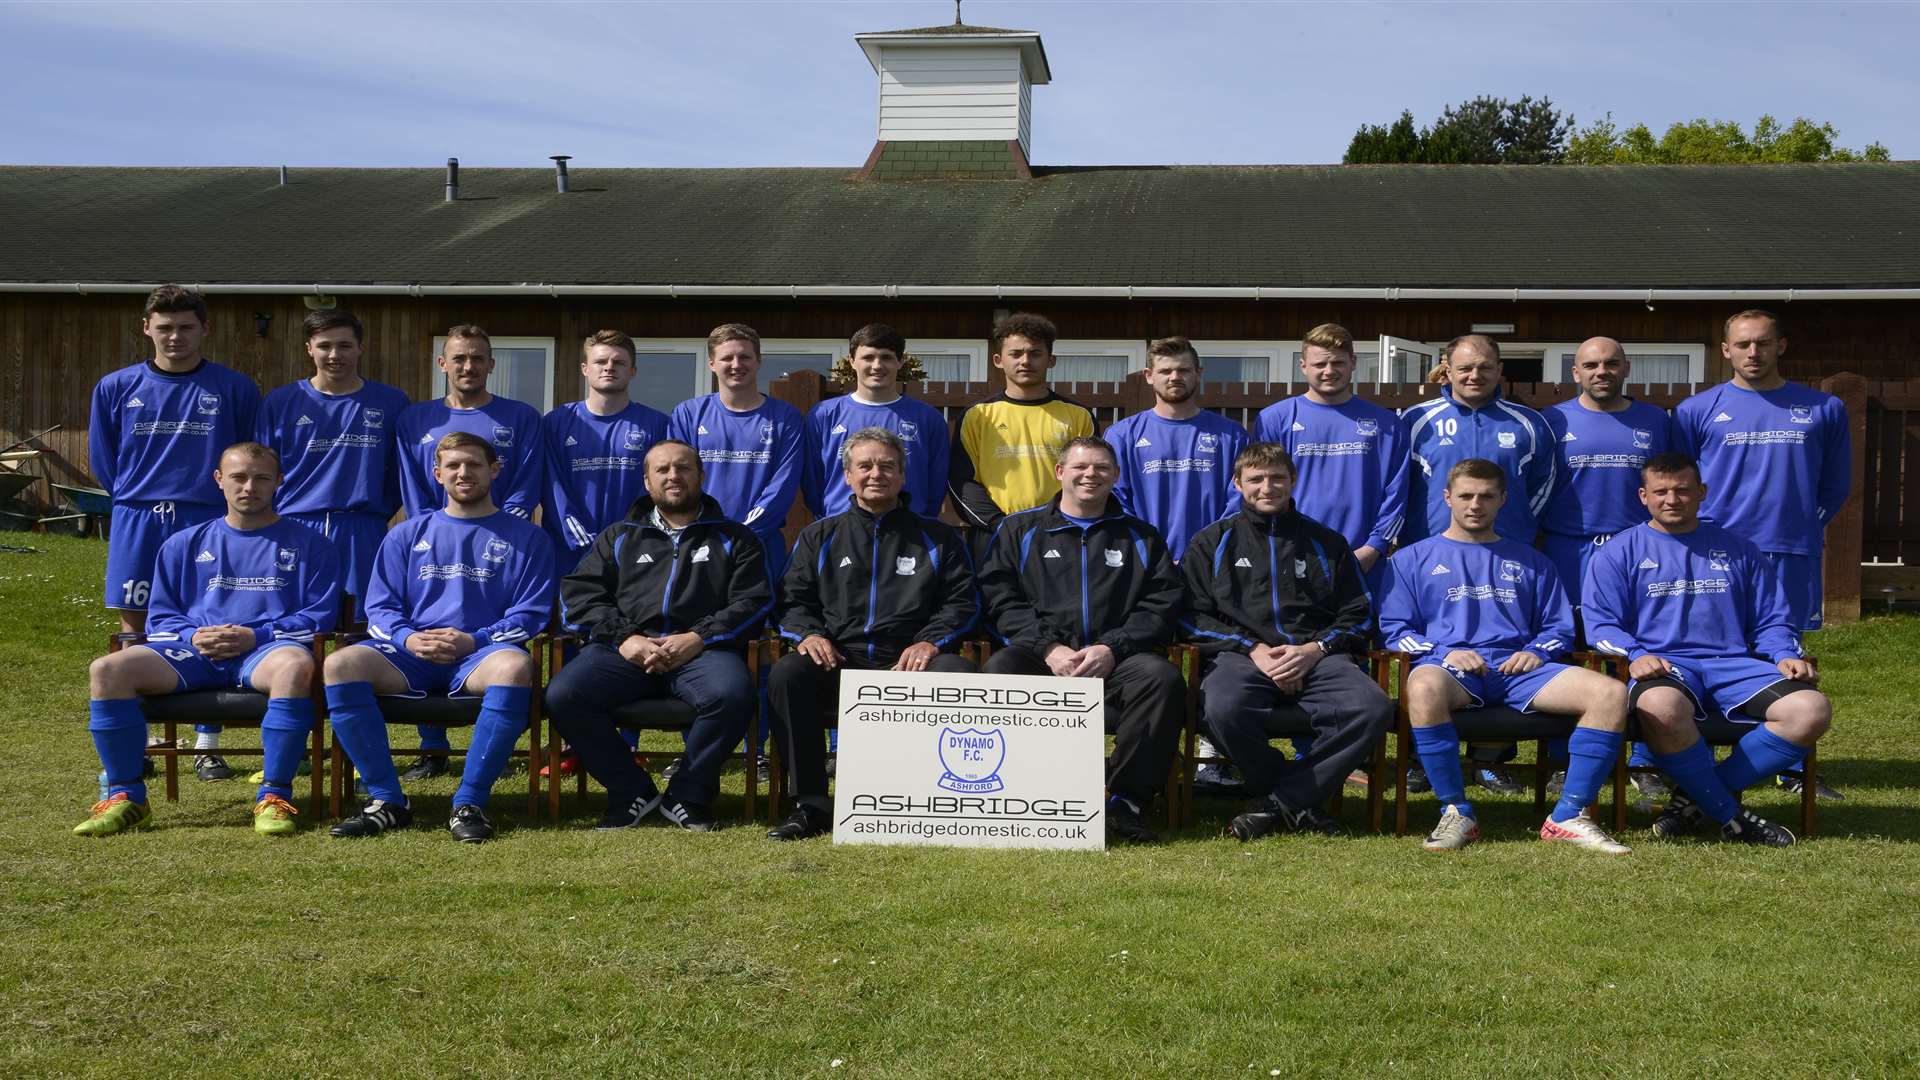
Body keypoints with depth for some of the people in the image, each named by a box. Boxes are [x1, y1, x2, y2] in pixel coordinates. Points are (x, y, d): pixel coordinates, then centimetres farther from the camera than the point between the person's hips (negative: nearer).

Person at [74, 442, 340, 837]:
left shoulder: (306, 545, 13)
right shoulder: (184, 545, 22)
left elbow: (320, 614, 4)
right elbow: (160, 616, 20)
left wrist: (256, 635, -10)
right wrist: (193, 636, -5)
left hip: (266, 650, -3)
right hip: (193, 651, 3)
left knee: (296, 666, -41)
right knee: (107, 670, -23)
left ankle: (274, 797, -31)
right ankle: (126, 797, -14)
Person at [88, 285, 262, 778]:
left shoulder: (235, 389, 1)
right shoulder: (116, 388, 6)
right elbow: (102, 461, 14)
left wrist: (214, 494, 5)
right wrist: (137, 497, 10)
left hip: (207, 521, -2)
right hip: (135, 521, 2)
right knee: (134, 626, 5)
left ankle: (208, 746, 8)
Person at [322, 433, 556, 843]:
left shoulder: (526, 538, 13)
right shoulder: (407, 535, 21)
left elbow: (531, 613, 4)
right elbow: (380, 606, 14)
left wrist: (473, 641, -12)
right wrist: (409, 639, -9)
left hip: (481, 656, -3)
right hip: (410, 654, 3)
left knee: (515, 665, -39)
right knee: (341, 664, -28)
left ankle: (469, 804, -32)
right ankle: (387, 800, -21)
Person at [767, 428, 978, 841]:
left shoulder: (937, 538, 18)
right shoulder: (820, 537, 22)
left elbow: (962, 602, 11)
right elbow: (793, 599, 16)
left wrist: (931, 641, -8)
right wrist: (808, 633, -7)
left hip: (909, 666, -1)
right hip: (837, 663, 1)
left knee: (959, 675, -34)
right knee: (785, 675, -31)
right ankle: (811, 805, -22)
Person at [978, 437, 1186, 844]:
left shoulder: (1140, 537, 22)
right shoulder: (1020, 530, 19)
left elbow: (1160, 608, 9)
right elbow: (1002, 600, 6)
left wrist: (1112, 649, -9)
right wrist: (1049, 648, -10)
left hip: (1116, 660, 1)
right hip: (1039, 656, -1)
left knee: (1161, 677, -32)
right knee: (999, 671, -34)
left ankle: (1127, 801, -25)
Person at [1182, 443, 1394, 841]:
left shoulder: (1326, 543, 22)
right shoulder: (1212, 542, 18)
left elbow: (1358, 615, 17)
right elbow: (1192, 615, 7)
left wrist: (1315, 649, -3)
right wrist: (1254, 649, -7)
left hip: (1317, 655, 2)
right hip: (1240, 655, -1)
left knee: (1373, 707, -30)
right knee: (1225, 710, -37)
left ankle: (1279, 801, -19)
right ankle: (1299, 801, -12)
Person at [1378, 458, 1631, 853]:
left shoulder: (1529, 561, 27)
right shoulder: (1412, 559, 19)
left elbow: (1560, 626, 23)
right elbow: (1394, 629, 9)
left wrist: (1536, 651, -1)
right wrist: (1443, 652, -9)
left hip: (1518, 668, 3)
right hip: (1449, 667, -3)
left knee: (1611, 693, -25)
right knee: (1424, 688, -43)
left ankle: (1569, 817, -19)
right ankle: (1456, 813, -28)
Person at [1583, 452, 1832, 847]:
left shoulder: (1737, 549, 22)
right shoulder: (1618, 553, 13)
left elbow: (1772, 621, 21)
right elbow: (1602, 624, 3)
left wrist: (1787, 656, -1)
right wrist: (1635, 654, -17)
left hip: (1734, 665, 4)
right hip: (1663, 668, -4)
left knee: (1812, 709, -24)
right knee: (1661, 708, -41)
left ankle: (1699, 797, -15)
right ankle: (1730, 816, -20)